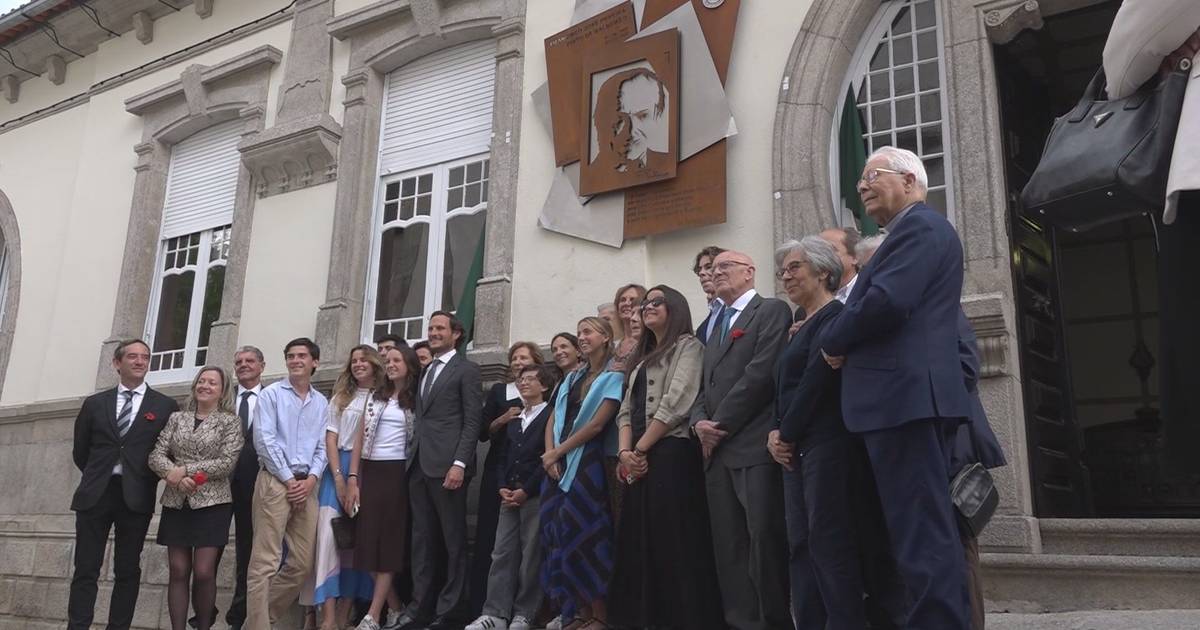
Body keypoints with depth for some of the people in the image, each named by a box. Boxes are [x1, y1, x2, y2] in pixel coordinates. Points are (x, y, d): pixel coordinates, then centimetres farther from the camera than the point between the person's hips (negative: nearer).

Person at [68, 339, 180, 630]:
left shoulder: (165, 406, 4)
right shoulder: (95, 403, 10)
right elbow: (80, 451, 17)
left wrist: (148, 481, 4)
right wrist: (98, 477, 13)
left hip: (136, 496, -1)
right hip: (95, 494, 1)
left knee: (127, 571, 4)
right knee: (86, 569, 1)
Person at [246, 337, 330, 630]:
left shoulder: (321, 402, 14)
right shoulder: (271, 394, 1)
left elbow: (322, 447, 11)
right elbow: (264, 441, -7)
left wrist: (311, 479, -5)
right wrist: (289, 480, -10)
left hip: (307, 486, 5)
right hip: (275, 481, -5)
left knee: (302, 564, 5)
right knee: (265, 562, -8)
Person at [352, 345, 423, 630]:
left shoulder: (418, 400, 3)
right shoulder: (376, 397, 12)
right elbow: (360, 438, 8)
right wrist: (352, 479, 0)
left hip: (398, 474, -4)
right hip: (370, 473, 4)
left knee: (390, 542, -4)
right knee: (369, 541, 0)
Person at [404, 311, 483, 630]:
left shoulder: (466, 370, 0)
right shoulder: (425, 371, 22)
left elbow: (472, 422, -8)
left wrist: (459, 464, -18)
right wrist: (413, 459, 9)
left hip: (447, 465, -7)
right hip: (419, 466, 7)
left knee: (453, 540, 0)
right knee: (422, 540, 9)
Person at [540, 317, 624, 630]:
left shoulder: (614, 376, -4)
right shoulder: (572, 378, 17)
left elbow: (597, 423, -13)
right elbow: (553, 420, 12)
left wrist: (557, 452, -9)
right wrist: (550, 455, -6)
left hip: (588, 463, -7)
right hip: (558, 464, 7)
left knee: (584, 534, -7)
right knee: (561, 533, 5)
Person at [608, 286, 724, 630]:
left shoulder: (687, 345, 0)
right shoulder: (643, 358, 25)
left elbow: (676, 403, -12)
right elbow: (626, 409, 16)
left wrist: (640, 449, -11)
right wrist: (625, 451, -2)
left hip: (672, 454, -8)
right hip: (639, 459, 8)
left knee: (675, 543, -9)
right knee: (639, 543, 8)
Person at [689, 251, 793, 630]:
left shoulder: (772, 311, 1)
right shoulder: (717, 325, 26)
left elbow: (761, 373, -12)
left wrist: (722, 425, -11)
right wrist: (700, 422, 1)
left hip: (755, 447, -8)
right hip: (718, 452, 8)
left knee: (765, 539, -9)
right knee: (729, 546, 7)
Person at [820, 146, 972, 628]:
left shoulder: (920, 225, -7)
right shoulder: (912, 232, 25)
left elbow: (885, 301, -21)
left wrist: (831, 341, -7)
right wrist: (842, 340, 6)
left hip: (905, 396, -11)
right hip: (908, 397, 11)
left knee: (921, 534, -8)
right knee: (927, 531, 14)